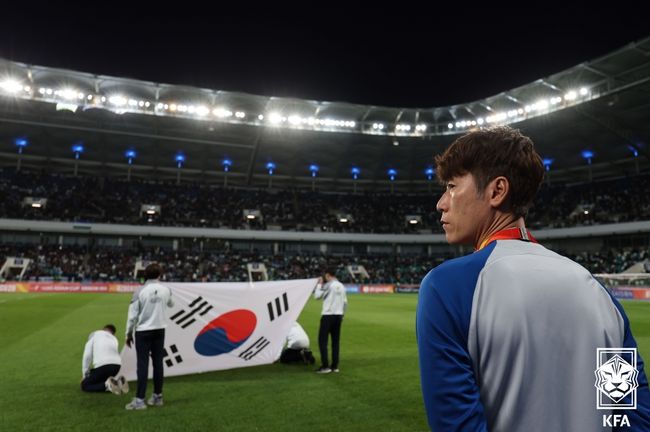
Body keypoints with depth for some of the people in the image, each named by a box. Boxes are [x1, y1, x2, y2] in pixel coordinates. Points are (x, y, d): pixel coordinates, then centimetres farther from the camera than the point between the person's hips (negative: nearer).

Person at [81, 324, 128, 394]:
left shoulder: (95, 334, 18)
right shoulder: (114, 339, 31)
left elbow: (87, 356, 10)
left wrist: (85, 375, 18)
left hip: (102, 365, -5)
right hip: (116, 365, 5)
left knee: (84, 385, 15)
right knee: (101, 380, 31)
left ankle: (107, 385, -11)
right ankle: (118, 382, 2)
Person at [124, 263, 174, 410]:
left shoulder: (140, 291, -11)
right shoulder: (166, 290, -2)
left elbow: (133, 314, -9)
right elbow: (170, 304, 19)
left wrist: (129, 334, 2)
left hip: (143, 331, -3)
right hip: (160, 330, 3)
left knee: (142, 364, 0)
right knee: (158, 362, 10)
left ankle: (140, 400, 2)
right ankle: (157, 396, 18)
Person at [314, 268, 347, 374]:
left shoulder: (328, 285, -9)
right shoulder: (342, 286, 11)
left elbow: (317, 296, -8)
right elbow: (345, 302, 13)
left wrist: (319, 284, 4)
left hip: (328, 315, -7)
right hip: (338, 315, 7)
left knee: (322, 341, -2)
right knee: (336, 341, 11)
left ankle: (325, 366, -5)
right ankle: (335, 366, 13)